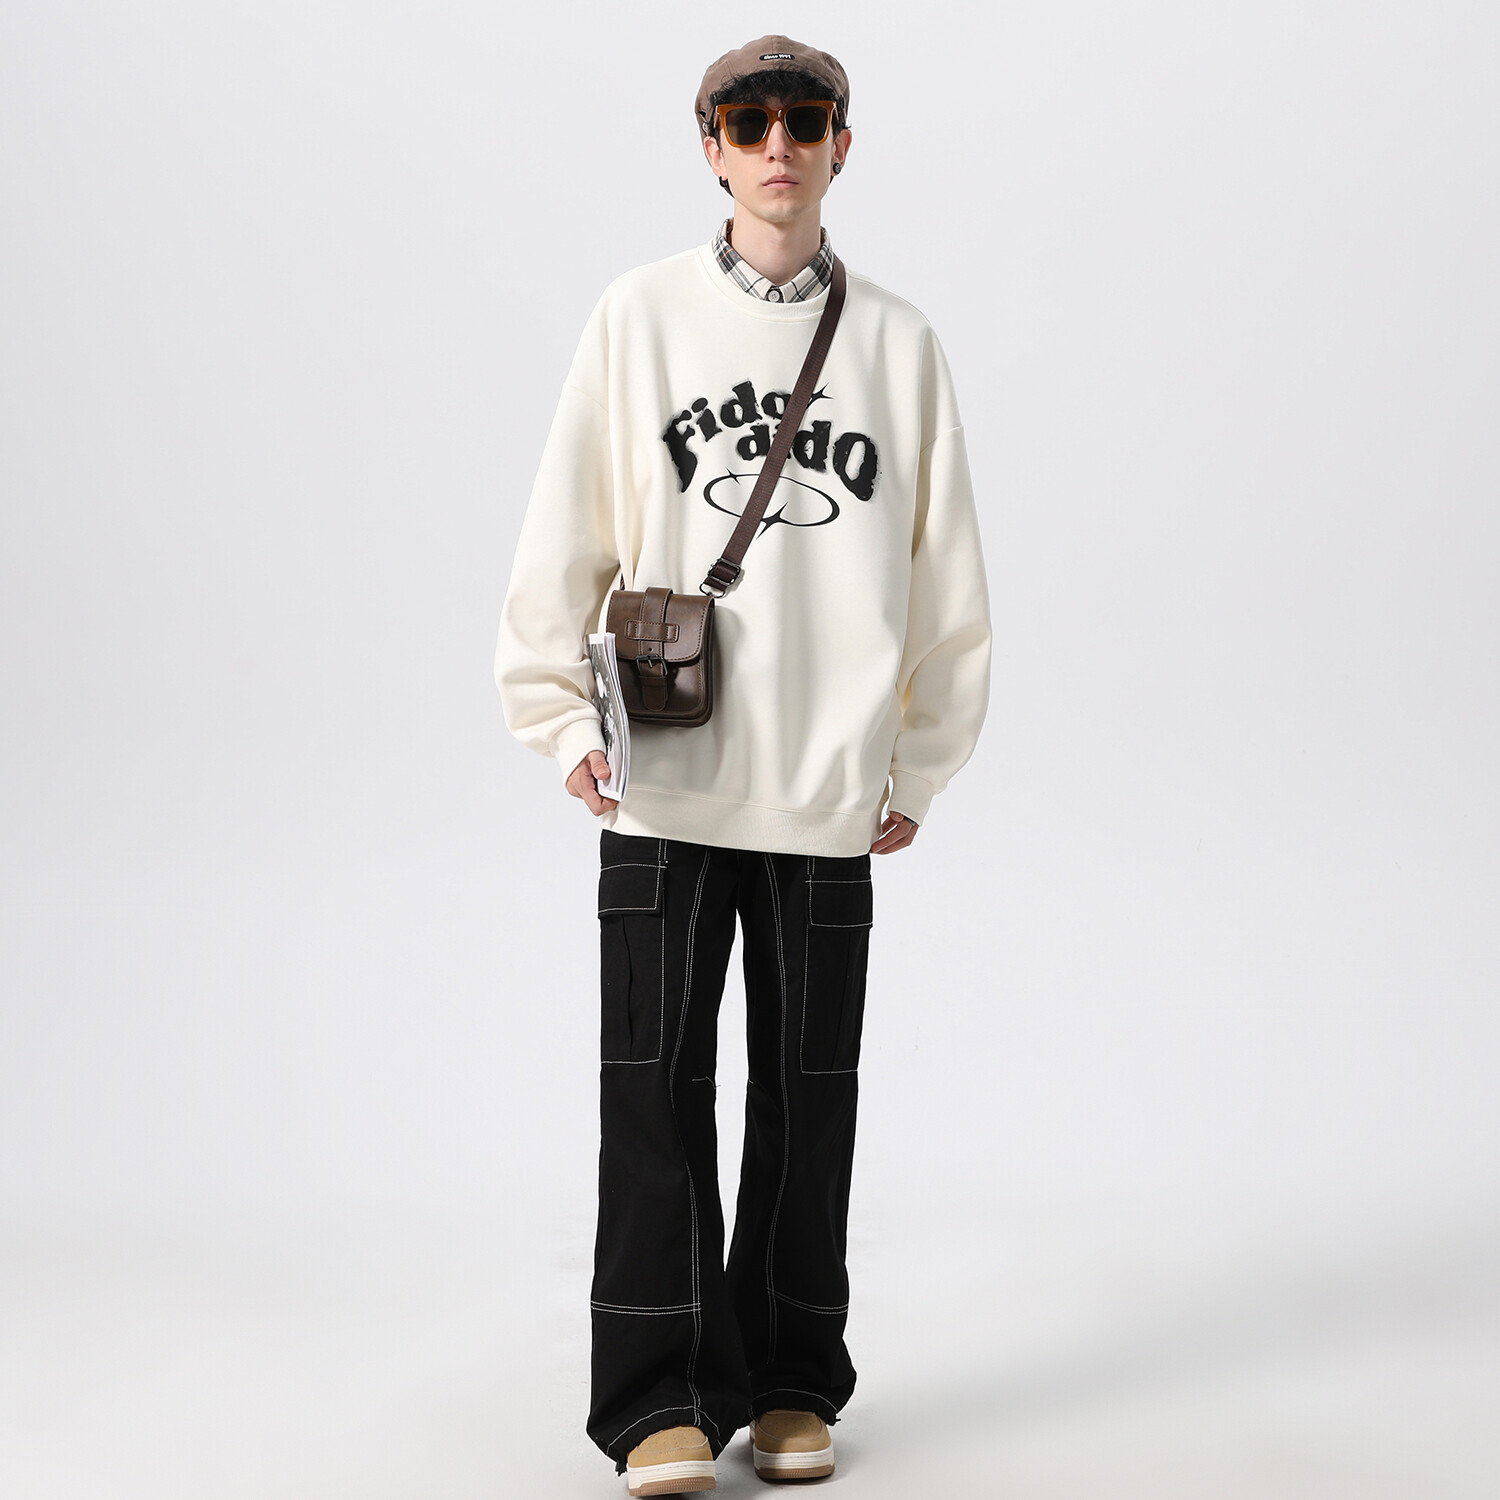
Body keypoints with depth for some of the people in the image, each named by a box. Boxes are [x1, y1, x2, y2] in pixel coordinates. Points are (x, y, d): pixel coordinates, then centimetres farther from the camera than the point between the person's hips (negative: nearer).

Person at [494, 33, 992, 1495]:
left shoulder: (898, 339, 8)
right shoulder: (641, 314, 4)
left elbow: (944, 574, 11)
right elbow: (565, 537, 5)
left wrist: (917, 767, 9)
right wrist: (566, 719, 0)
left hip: (830, 794, 1)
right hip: (662, 786, -1)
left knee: (809, 1096, 8)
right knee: (656, 1091, -1)